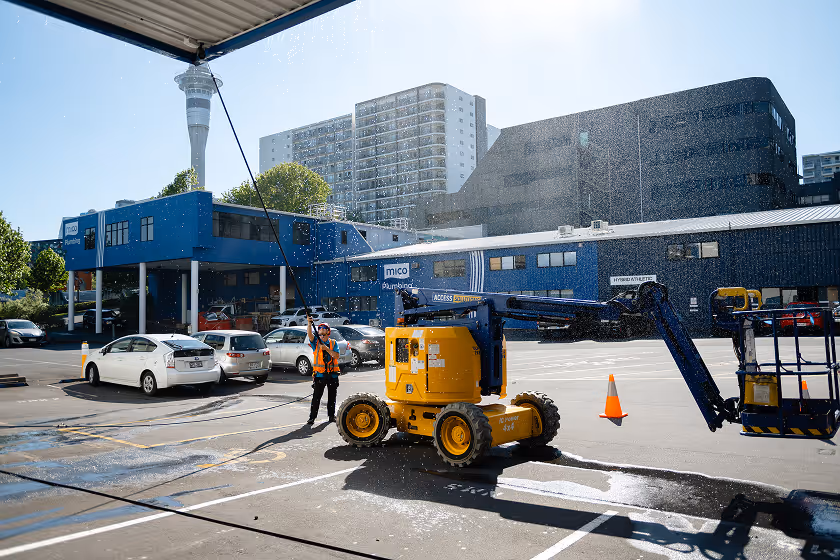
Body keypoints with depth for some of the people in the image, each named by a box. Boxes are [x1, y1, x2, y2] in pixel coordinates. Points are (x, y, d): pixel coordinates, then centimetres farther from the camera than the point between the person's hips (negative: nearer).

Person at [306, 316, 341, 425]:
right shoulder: (316, 341, 3)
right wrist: (309, 323, -32)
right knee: (316, 397, -5)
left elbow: (336, 356, -7)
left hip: (332, 374, 2)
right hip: (319, 374, -2)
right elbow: (309, 334, -17)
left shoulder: (333, 343, 6)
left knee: (332, 397, 11)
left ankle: (331, 416, 22)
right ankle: (312, 417, -1)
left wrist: (326, 348, -17)